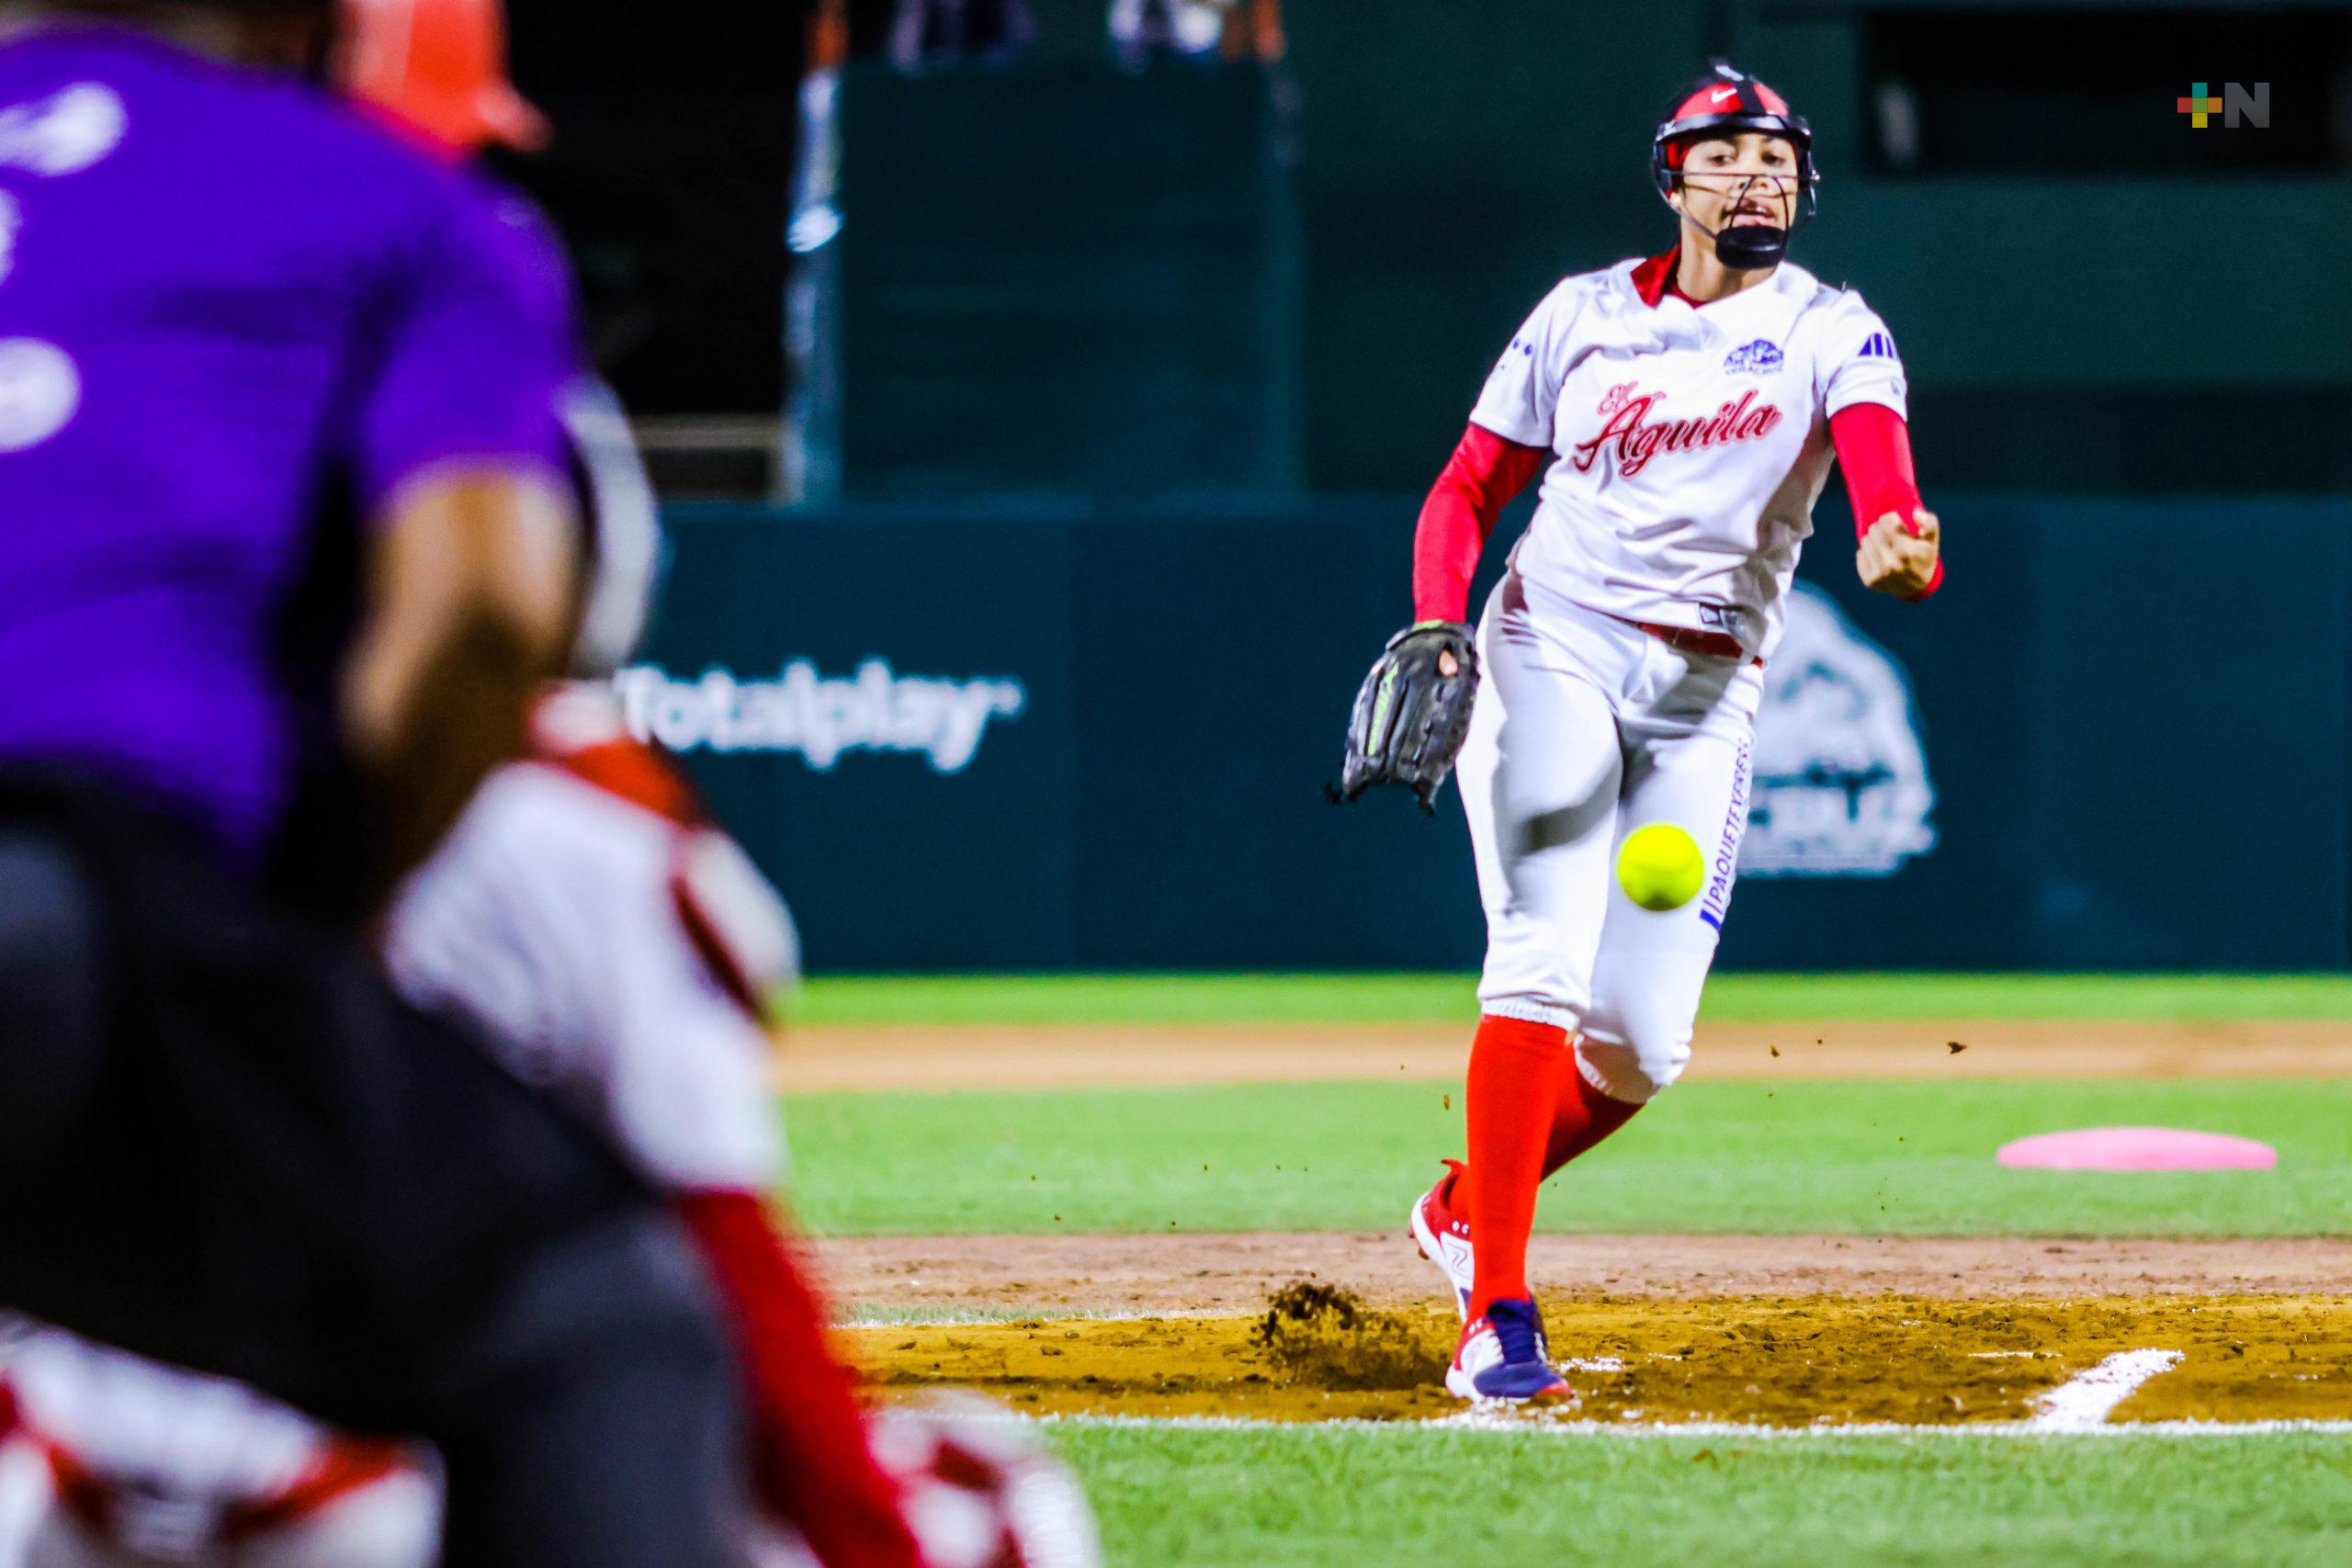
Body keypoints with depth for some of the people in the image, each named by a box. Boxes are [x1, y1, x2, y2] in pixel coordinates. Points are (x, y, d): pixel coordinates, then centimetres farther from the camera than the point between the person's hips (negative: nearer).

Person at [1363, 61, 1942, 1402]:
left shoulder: (1835, 335, 2)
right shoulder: (1582, 316, 7)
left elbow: (1884, 483, -16)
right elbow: (1467, 492, 13)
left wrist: (1903, 552, -40)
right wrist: (1439, 623, -7)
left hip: (1708, 699, 1)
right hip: (1553, 649, -1)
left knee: (1643, 1041, -4)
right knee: (1545, 964, -19)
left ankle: (1466, 1207, 25)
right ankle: (1497, 1314, -20)